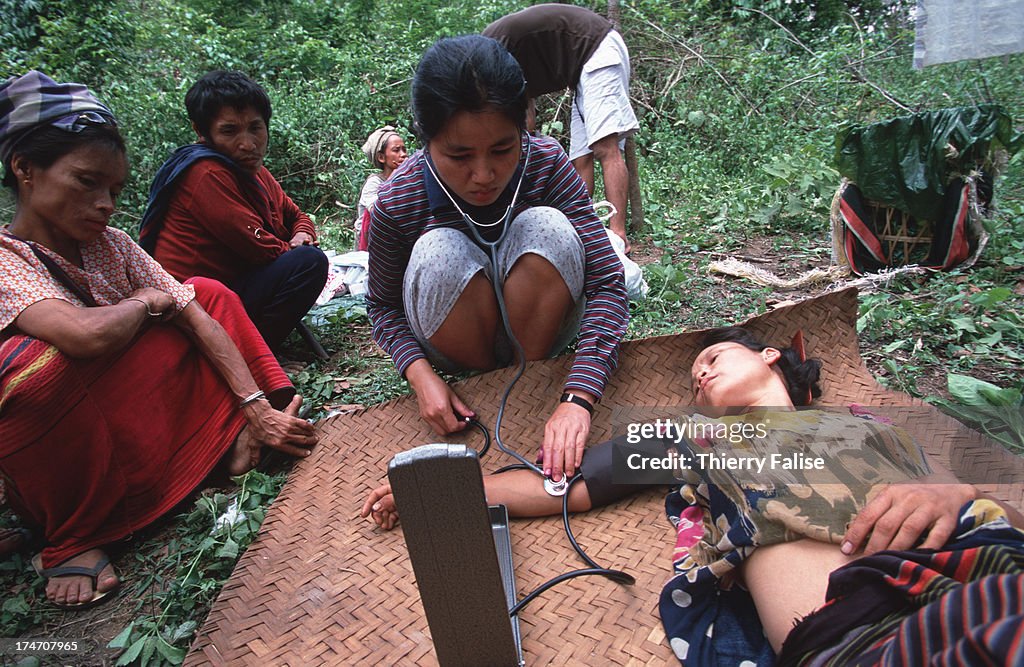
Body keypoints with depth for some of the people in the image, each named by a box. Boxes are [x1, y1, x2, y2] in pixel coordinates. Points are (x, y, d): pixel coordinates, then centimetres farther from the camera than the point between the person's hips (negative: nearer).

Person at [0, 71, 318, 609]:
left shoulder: (110, 245, 0)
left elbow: (198, 316, -7)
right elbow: (89, 335, -39)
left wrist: (257, 409, -16)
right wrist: (147, 301, -16)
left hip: (143, 426, 6)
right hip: (66, 468, -6)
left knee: (210, 292, 6)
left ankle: (237, 437, -4)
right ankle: (72, 542, -15)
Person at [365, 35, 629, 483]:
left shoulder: (547, 165, -21)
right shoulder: (397, 203, -22)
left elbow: (606, 283, -26)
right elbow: (382, 305, -7)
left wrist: (576, 398, -38)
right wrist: (421, 376, -26)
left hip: (539, 330, 1)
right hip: (458, 352, 0)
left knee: (548, 227, -28)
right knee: (439, 251, -31)